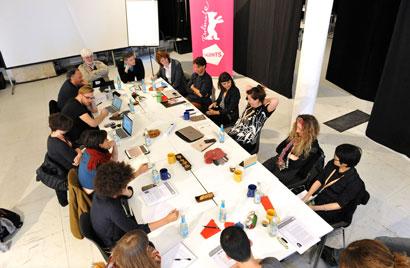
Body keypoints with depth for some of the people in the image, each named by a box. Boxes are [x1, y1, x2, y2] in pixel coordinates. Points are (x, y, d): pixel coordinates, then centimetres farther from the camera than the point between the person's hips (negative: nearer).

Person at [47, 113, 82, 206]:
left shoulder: (53, 136, -7)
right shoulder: (59, 144, -35)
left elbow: (74, 147, -5)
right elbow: (74, 160, -30)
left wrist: (79, 153, -23)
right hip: (66, 172, -8)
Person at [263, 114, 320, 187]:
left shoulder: (312, 146, -19)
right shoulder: (294, 135, 1)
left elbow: (299, 164, -21)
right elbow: (279, 149, 5)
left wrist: (288, 155, -13)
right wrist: (290, 155, -9)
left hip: (294, 173, -7)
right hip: (282, 161, 7)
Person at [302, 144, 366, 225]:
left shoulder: (354, 183, -24)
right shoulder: (332, 164, -7)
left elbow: (339, 204, -21)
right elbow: (319, 180, 1)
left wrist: (314, 208, -25)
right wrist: (306, 197, -12)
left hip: (335, 212, -6)